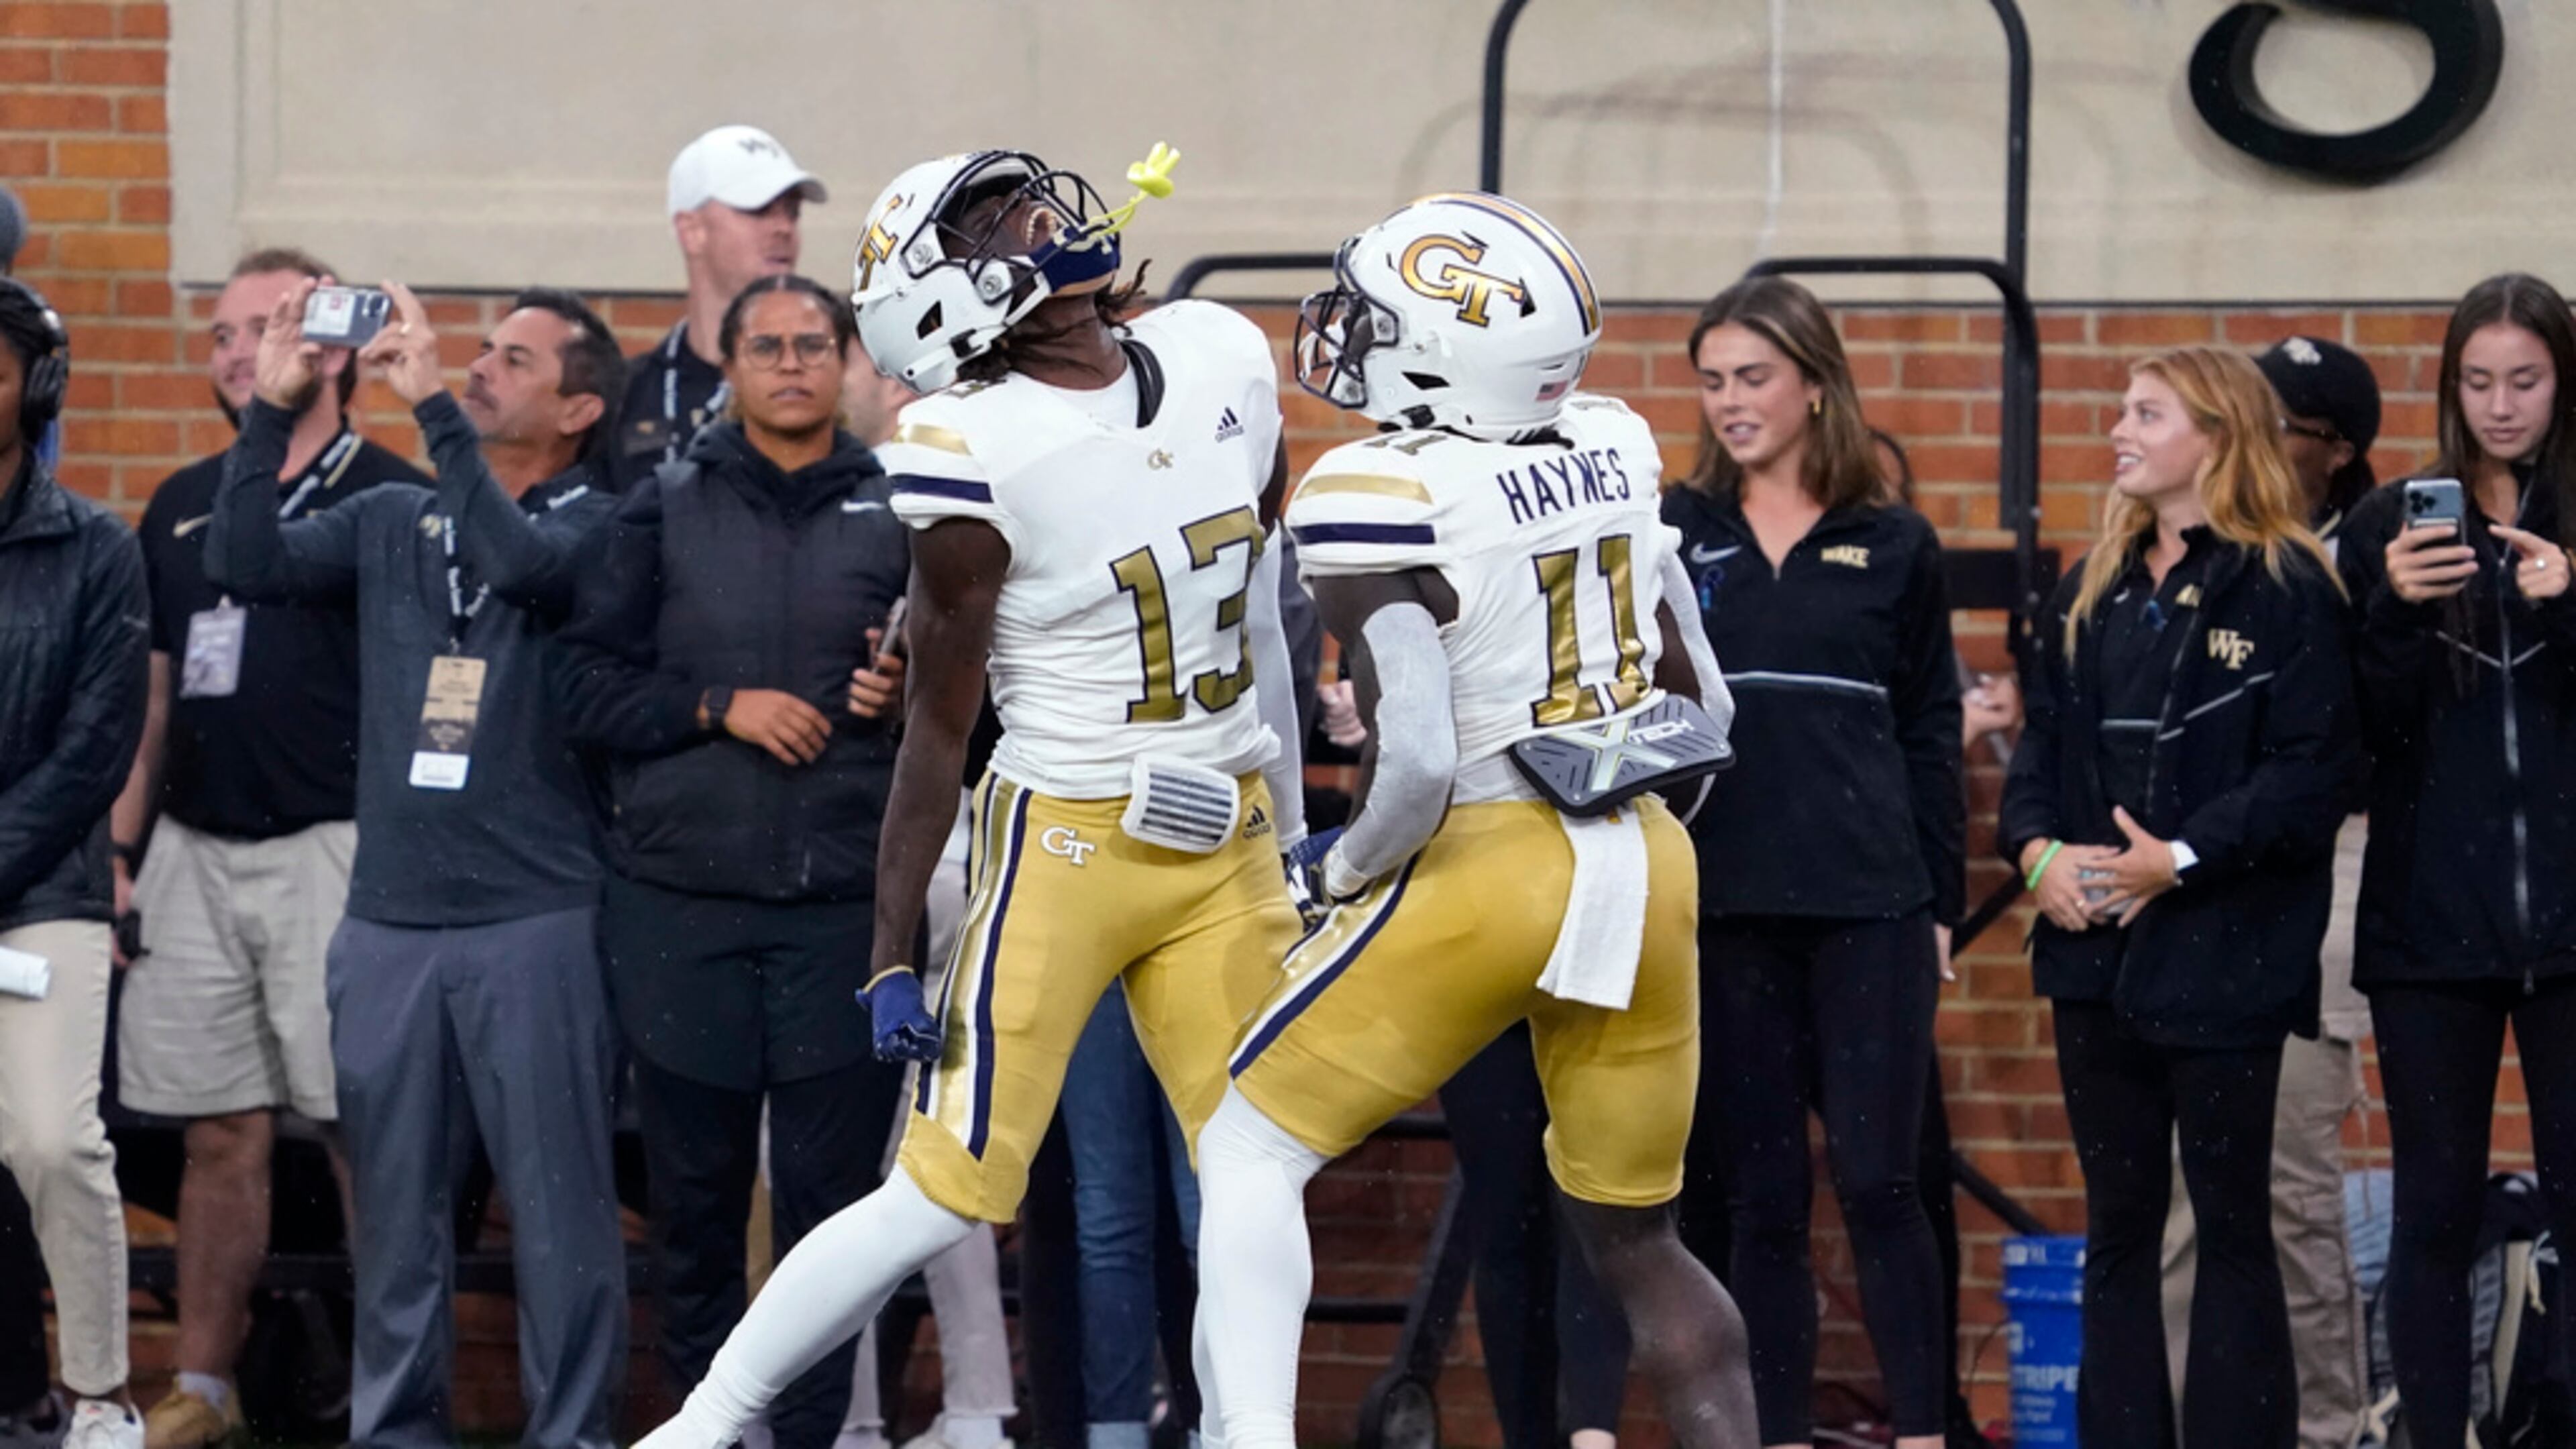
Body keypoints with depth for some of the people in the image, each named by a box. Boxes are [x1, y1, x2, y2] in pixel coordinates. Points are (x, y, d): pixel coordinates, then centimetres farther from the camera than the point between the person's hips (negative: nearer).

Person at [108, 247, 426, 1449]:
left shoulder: (390, 499, -2)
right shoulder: (183, 506, 16)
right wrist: (117, 852, 14)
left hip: (331, 851, -6)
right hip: (195, 854, 6)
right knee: (219, 1135, 9)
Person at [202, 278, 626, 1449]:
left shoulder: (595, 527, -1)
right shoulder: (391, 520, 14)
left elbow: (517, 563, -22)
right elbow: (246, 564, 3)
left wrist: (430, 404, -21)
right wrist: (273, 408, -4)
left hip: (535, 922, -5)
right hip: (387, 917, 5)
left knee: (559, 1207, -3)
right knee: (395, 1207, 9)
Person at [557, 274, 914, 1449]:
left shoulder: (898, 515, 8)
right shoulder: (664, 511, 7)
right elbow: (587, 688, 3)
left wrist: (911, 694, -10)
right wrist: (718, 710, -9)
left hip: (845, 909, 0)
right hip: (683, 908, 0)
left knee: (830, 1198, -2)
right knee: (695, 1198, 6)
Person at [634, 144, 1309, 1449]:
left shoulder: (1222, 364, 1)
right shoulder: (980, 455, -17)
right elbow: (936, 728, -11)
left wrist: (1289, 827, 18)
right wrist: (892, 959, -9)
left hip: (1222, 851, 6)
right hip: (1067, 842, -6)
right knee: (951, 1192, -5)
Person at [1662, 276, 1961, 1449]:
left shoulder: (1896, 547, 7)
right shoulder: (1674, 534, 7)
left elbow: (1930, 736, 9)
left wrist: (1941, 902, 5)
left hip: (1870, 904, -1)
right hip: (1726, 904, 1)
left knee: (1875, 1180, -6)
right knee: (1758, 1196, 4)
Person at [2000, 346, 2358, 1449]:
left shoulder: (2286, 590, -7)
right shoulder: (2092, 593, 14)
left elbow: (2315, 771, -13)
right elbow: (2043, 738, 13)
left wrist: (2183, 858, -19)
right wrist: (2035, 848, -6)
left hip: (2223, 952, -6)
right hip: (2096, 948, 6)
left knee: (2231, 1225, 0)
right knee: (2117, 1228, 9)